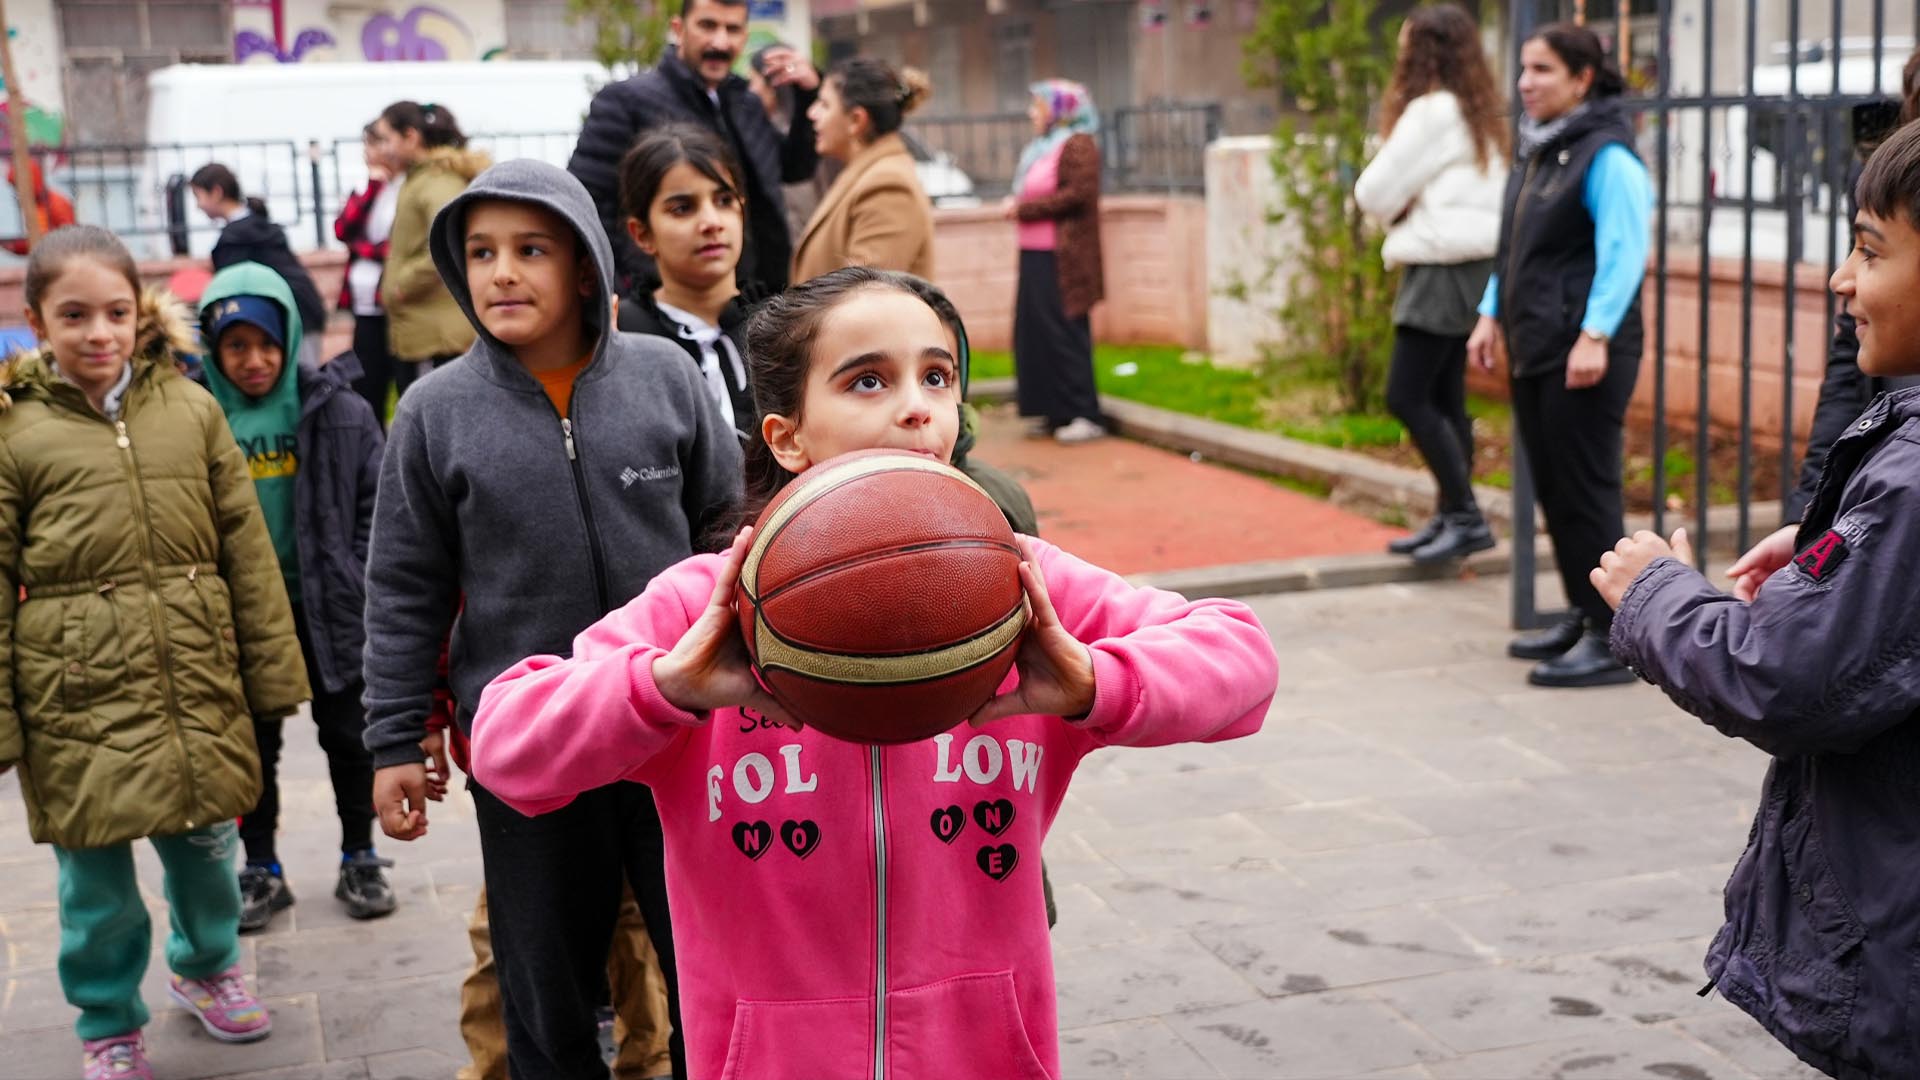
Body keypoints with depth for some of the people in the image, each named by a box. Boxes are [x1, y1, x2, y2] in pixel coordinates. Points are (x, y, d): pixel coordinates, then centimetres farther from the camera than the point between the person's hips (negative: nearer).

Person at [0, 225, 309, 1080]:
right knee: (96, 874, 8)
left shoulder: (190, 408, 2)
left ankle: (206, 966, 44)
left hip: (197, 685, 2)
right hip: (79, 701, -2)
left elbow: (247, 550, 5)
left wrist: (272, 670, 5)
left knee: (206, 843, 17)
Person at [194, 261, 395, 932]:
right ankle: (260, 870, 28)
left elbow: (377, 499, -5)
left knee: (346, 736, 13)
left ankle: (360, 860, 29)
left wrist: (357, 586, -10)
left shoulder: (334, 409, -9)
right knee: (252, 744, 14)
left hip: (326, 606, -1)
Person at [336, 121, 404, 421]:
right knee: (365, 393, 9)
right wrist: (369, 187, -3)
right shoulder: (371, 189, 15)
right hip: (367, 309, 7)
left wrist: (360, 248, -3)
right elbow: (343, 230, 3)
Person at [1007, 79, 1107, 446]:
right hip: (1034, 254, 9)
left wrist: (1025, 208, -16)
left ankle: (1083, 415, -3)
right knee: (1034, 333, 8)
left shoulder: (1078, 145, -10)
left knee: (1065, 334, -8)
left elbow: (1078, 193, -20)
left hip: (1062, 260, -9)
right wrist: (1016, 203, 3)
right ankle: (1051, 412, 14)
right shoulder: (1040, 147, 19)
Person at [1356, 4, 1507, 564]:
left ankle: (1465, 516, -7)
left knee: (1407, 397, -8)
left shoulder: (1432, 112, -14)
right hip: (1467, 262, 10)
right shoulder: (1478, 113, 15)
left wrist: (1382, 200, 10)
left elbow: (1378, 192, -11)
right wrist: (1408, 209, 1)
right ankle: (1450, 517, 17)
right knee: (1443, 398, 12)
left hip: (1444, 266, -10)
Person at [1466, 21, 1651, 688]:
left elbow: (1624, 252, -19)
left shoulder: (1606, 157, -12)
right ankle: (1582, 616, 26)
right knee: (1552, 489, 14)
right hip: (1533, 350, 9)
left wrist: (1594, 336, -25)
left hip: (1583, 356, -9)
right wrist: (1492, 316, 15)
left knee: (1586, 490, -6)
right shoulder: (1537, 152, 16)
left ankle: (1612, 639, 0)